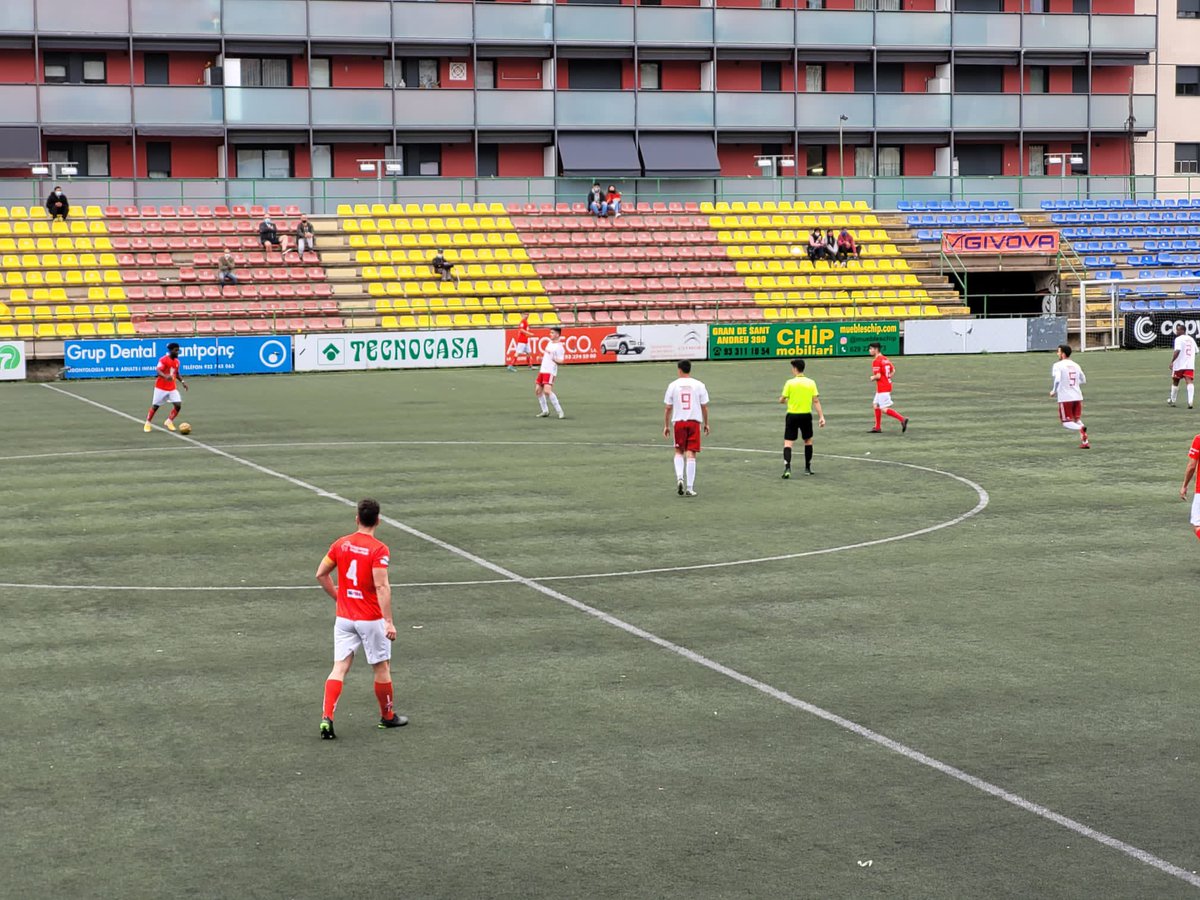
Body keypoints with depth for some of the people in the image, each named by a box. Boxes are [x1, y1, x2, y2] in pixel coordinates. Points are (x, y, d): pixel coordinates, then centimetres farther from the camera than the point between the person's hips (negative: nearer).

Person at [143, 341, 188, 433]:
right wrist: (165, 376, -47)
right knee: (155, 406, 3)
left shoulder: (177, 361, 7)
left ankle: (169, 421, 12)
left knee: (178, 405, -9)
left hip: (172, 388, 5)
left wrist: (182, 382, 9)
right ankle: (148, 423, 22)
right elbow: (158, 371, -28)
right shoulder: (163, 360, -14)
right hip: (161, 388, -5)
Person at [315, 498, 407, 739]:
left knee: (339, 667, 3)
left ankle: (326, 717, -11)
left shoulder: (341, 544, 1)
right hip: (371, 619, -4)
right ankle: (387, 716, 27)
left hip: (344, 618, 4)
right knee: (382, 668, 13)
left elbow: (321, 574, 8)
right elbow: (381, 586, -22)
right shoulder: (378, 549, -15)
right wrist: (389, 621, -22)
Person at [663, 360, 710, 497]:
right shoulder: (699, 385, 1)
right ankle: (689, 487, -2)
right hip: (694, 421, 0)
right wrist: (706, 424, 15)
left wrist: (666, 426, 10)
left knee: (679, 451, 17)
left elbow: (668, 408, 2)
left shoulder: (673, 385, 0)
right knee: (691, 454, 1)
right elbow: (704, 407, 3)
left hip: (679, 422, 0)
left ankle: (679, 477, -6)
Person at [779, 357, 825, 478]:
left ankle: (787, 468, -19)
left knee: (788, 442, -1)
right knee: (808, 441, 21)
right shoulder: (811, 383, -1)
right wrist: (821, 416, -4)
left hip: (792, 415, -2)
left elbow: (782, 400, -4)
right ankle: (808, 468, 25)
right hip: (806, 415, 2)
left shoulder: (790, 383, -7)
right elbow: (816, 401, -5)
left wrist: (787, 400, 20)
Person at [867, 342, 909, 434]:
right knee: (876, 406, 17)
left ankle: (902, 419, -17)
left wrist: (872, 378, -2)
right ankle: (877, 428, 20)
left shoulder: (876, 361, -16)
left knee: (884, 409, -9)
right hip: (887, 384, 10)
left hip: (882, 387, -10)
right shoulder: (885, 359, 12)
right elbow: (893, 371, 19)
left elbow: (878, 376, -22)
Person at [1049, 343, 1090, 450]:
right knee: (1078, 419, 18)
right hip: (1078, 396, 5)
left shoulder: (1058, 365, -8)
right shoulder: (1075, 365, 10)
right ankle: (1085, 442, 6)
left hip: (1065, 398, -5)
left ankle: (1080, 428, -29)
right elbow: (1083, 381, 15)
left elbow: (1057, 380, -21)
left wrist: (1054, 391, -5)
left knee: (1066, 423, 2)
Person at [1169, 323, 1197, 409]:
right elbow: (1196, 352, 20)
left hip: (1179, 364, -4)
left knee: (1175, 382, 14)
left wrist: (1172, 361, -18)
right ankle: (1190, 401, -27)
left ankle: (1172, 401, 28)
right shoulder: (1192, 339, 14)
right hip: (1190, 365, 4)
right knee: (1190, 382, -9)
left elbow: (1177, 351, -20)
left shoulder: (1179, 339, -7)